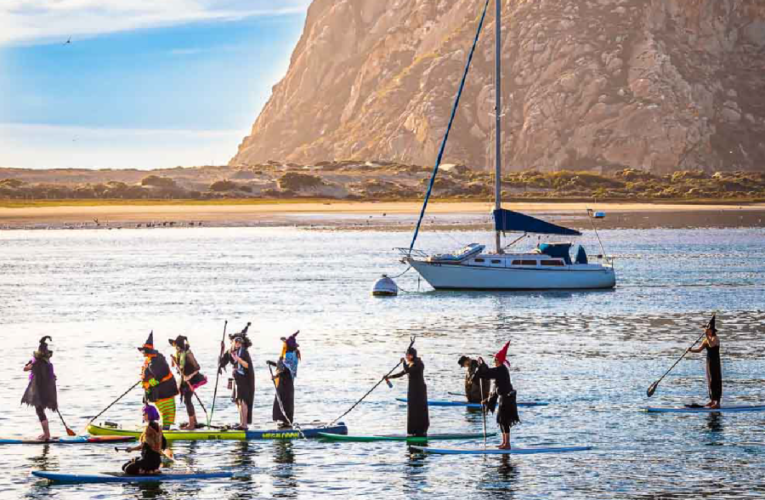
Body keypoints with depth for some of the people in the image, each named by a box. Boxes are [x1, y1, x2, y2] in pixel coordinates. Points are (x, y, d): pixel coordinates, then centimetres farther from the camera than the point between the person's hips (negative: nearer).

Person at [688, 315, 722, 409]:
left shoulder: (716, 338, -12)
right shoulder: (707, 339, 12)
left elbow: (711, 344, -33)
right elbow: (699, 349, 10)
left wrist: (706, 335, -31)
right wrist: (691, 350, -8)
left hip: (715, 362, -9)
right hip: (709, 362, 9)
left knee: (715, 381, -9)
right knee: (710, 382, 12)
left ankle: (717, 402, -9)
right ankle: (712, 400, 20)